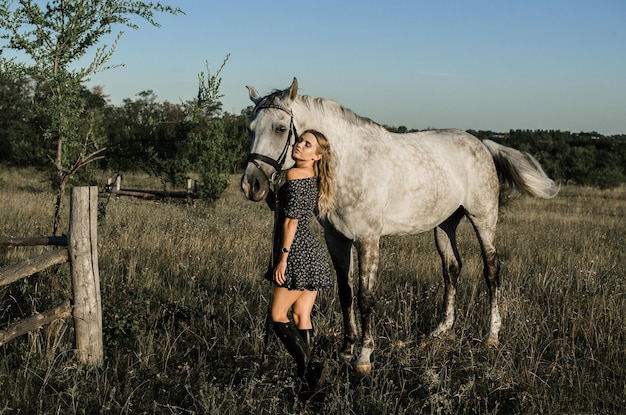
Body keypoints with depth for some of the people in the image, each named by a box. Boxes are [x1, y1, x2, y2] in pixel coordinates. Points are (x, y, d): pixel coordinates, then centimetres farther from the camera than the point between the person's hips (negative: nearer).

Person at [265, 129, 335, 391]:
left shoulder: (295, 174, -12)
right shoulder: (316, 179, 12)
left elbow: (291, 220, -16)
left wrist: (282, 258, -16)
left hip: (298, 252, -8)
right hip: (313, 252, 8)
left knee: (278, 315, 0)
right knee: (302, 317, 11)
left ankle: (306, 370, -8)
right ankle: (307, 374, 13)